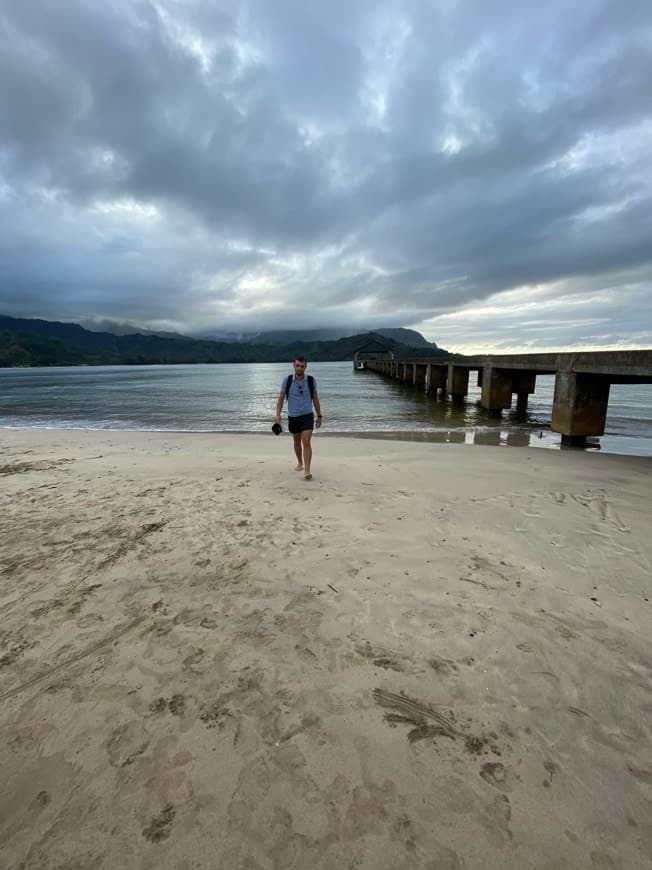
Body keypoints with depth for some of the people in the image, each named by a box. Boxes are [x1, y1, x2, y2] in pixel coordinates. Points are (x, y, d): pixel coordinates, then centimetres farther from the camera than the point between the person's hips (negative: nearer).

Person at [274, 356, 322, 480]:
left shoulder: (312, 380, -5)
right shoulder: (287, 379, -6)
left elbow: (315, 398, 6)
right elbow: (281, 398, 0)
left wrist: (319, 416, 9)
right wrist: (278, 415, -12)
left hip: (307, 416, -1)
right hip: (293, 417, 2)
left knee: (306, 442, -14)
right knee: (297, 442, 18)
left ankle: (307, 471, -14)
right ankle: (300, 462, 41)